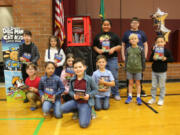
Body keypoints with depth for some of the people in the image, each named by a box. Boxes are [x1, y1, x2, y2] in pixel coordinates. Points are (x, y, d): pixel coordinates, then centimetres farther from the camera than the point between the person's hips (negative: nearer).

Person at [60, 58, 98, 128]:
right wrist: (73, 95, -13)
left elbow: (95, 89, -3)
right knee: (62, 109, -18)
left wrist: (89, 95, -19)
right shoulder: (72, 80, -1)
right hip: (76, 101, 5)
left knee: (83, 124, -19)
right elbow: (70, 91, 8)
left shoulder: (89, 79, -12)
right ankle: (78, 111, 9)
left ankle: (88, 112, 15)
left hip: (86, 103, -4)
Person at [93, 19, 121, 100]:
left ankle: (115, 93, 14)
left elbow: (119, 46, 6)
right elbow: (94, 46, 17)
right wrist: (97, 50, -3)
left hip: (112, 58, -1)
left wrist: (114, 48, -12)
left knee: (114, 77, 0)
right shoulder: (98, 36, 12)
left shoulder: (114, 35, 7)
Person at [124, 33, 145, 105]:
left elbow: (143, 59, 2)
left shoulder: (141, 49, -3)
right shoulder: (128, 49, 1)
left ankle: (138, 98, 17)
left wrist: (143, 68, 3)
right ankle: (129, 97, 21)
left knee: (138, 83, 7)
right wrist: (126, 67, 4)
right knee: (130, 83, 10)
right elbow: (126, 59, 6)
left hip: (138, 69, -1)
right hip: (129, 69, 1)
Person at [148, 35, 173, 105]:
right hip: (154, 71, 2)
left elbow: (171, 59, -4)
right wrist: (153, 58, -18)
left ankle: (161, 99, 22)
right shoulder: (154, 51, 0)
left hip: (162, 72, -2)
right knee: (153, 86, 11)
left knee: (162, 86, 8)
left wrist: (166, 59, -21)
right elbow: (150, 59, 3)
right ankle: (153, 98, 24)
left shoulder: (166, 51, -6)